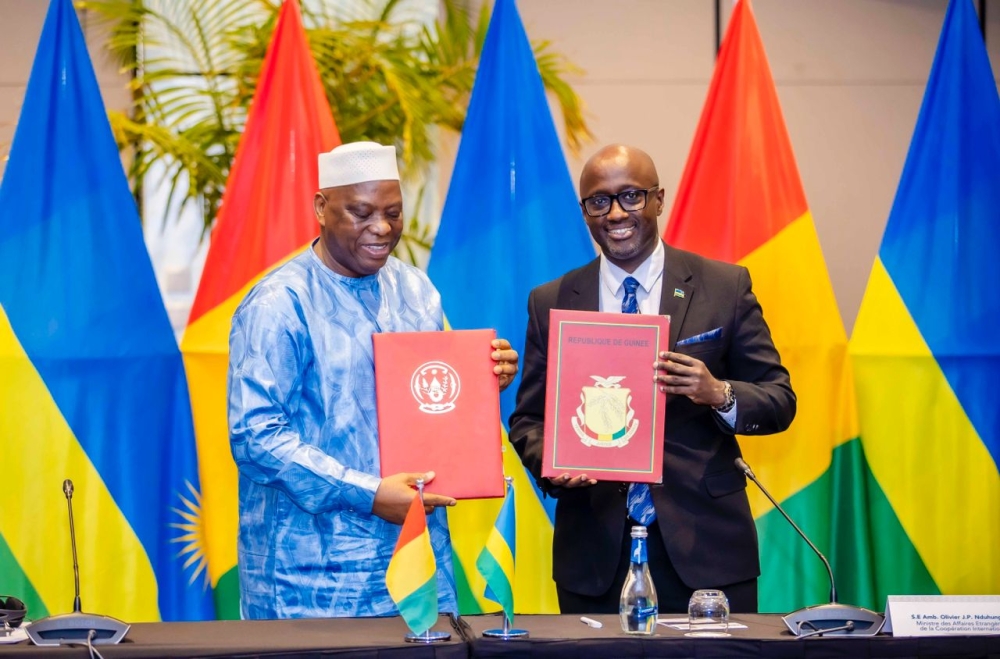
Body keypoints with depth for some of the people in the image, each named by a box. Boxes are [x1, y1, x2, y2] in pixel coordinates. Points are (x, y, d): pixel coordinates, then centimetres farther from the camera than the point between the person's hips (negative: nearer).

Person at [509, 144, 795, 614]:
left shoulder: (725, 287, 3)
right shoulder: (550, 304, 8)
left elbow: (779, 401, 2)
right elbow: (528, 417, 9)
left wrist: (720, 394, -19)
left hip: (704, 548, -1)